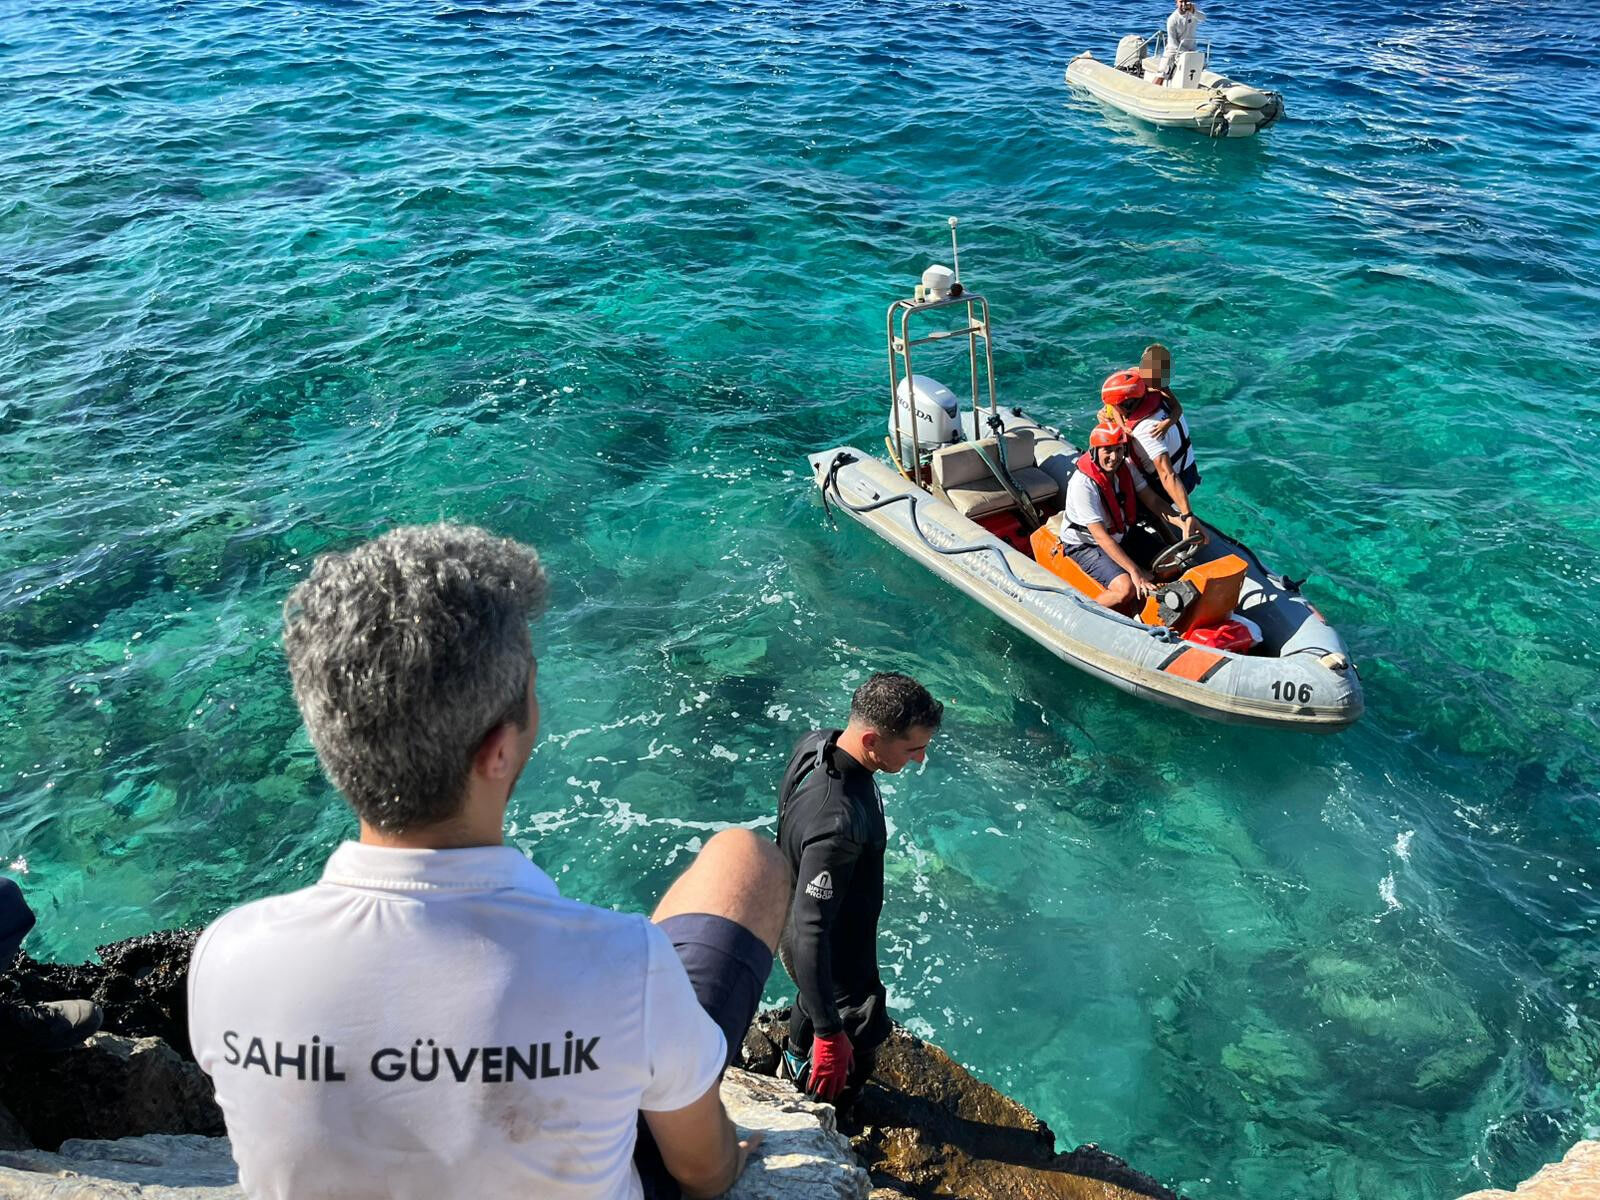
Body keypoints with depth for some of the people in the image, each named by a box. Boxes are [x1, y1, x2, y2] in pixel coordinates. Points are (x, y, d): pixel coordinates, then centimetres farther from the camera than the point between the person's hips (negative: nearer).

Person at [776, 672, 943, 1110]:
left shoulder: (816, 742, -17)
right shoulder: (838, 825, -45)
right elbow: (812, 935, -40)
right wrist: (829, 1034, -34)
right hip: (835, 955, -9)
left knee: (817, 998, 37)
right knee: (851, 1057, 18)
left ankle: (798, 1060, 67)